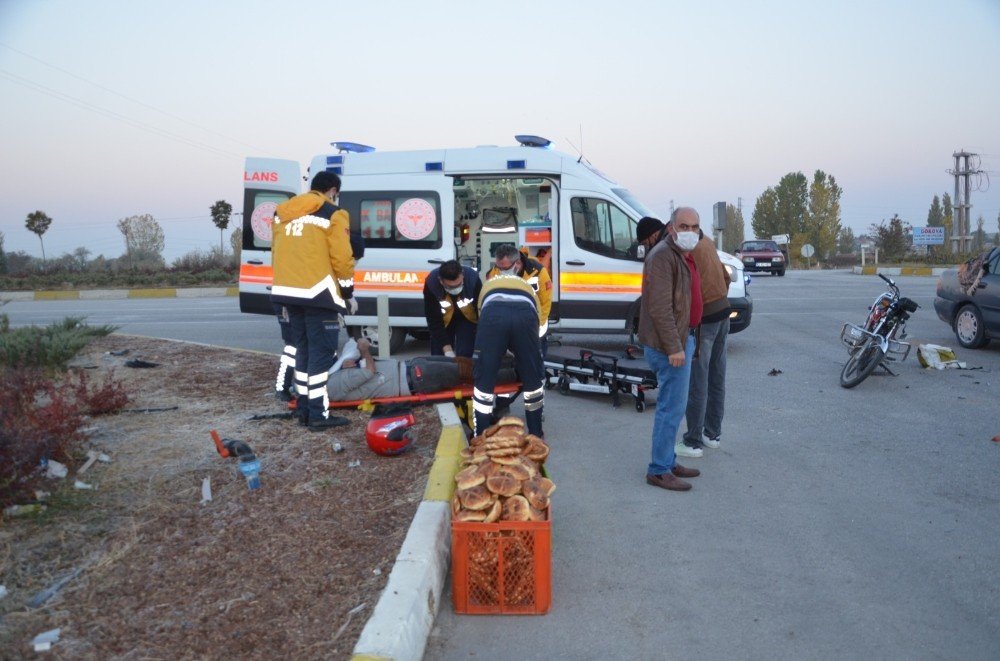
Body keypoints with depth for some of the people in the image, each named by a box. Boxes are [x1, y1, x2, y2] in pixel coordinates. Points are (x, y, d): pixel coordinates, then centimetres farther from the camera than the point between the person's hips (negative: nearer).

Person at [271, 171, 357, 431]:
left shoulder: (283, 213, 18)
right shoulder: (332, 214, -4)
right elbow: (342, 258, -8)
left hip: (289, 291, 7)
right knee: (322, 352, -3)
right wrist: (349, 294, 2)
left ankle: (304, 408, 19)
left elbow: (277, 253, 20)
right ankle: (318, 414, -3)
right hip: (317, 292, -7)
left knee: (303, 349, 16)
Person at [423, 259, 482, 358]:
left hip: (467, 318, -1)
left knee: (464, 356, -11)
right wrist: (447, 351, -30)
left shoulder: (473, 278, -34)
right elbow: (434, 322, -25)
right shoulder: (431, 283, -32)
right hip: (443, 320, 1)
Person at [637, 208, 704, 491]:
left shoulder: (682, 255, 16)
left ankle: (668, 462, 26)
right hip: (670, 344, -11)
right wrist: (674, 347, -25)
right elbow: (660, 307, -24)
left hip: (682, 338, 11)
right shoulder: (663, 256, -17)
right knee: (672, 406, -7)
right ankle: (659, 470, 1)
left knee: (673, 404, 16)